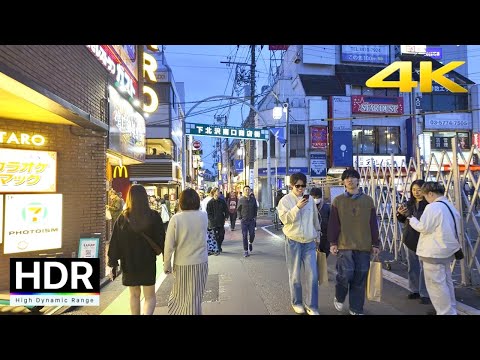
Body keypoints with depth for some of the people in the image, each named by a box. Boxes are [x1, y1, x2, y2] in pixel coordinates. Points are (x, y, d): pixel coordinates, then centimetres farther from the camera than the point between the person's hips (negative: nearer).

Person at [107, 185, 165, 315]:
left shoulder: (123, 218, -6)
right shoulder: (154, 216, -11)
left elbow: (115, 242, -4)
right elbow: (161, 240, -9)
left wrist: (113, 264, 4)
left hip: (128, 264, 2)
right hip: (148, 263, -2)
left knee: (134, 295, 21)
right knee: (150, 297, 9)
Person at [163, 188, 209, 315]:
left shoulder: (176, 219, -13)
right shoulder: (204, 216, -5)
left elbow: (169, 245, -11)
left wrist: (167, 265, 1)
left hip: (182, 264, -2)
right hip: (201, 262, 2)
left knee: (181, 295, 18)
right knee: (195, 296, 19)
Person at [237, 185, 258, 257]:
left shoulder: (253, 199, 3)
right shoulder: (241, 200, -2)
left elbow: (255, 208, 12)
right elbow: (238, 210, 4)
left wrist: (255, 216, 5)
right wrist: (240, 218, -2)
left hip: (252, 220, 2)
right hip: (244, 220, -1)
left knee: (252, 234, 4)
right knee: (244, 236, 1)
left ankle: (250, 243, 37)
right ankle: (245, 251, 9)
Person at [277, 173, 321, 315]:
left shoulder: (310, 199, 7)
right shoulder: (285, 200, -4)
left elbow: (315, 219, 16)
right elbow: (284, 218, -16)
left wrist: (317, 236, 20)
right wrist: (297, 207, -24)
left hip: (309, 242, 3)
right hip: (293, 242, -2)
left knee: (312, 275, -1)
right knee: (295, 274, 8)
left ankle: (312, 306, 13)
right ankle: (296, 302, 26)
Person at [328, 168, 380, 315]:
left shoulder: (368, 200, 7)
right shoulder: (338, 201, 3)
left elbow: (373, 224, 8)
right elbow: (333, 224, 1)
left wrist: (375, 244, 6)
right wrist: (332, 243, -4)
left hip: (364, 246, 2)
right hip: (344, 245, -2)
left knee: (360, 278, 6)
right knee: (346, 273, -9)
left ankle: (356, 309, 21)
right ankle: (339, 298, 21)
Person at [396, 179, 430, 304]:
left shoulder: (430, 204, -11)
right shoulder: (409, 203, 8)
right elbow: (403, 220, 17)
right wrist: (400, 213, -3)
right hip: (409, 239, 6)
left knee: (423, 268, -2)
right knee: (412, 267, 15)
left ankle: (424, 294, 11)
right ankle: (414, 290, 29)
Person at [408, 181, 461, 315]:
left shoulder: (432, 207, -21)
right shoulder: (451, 206, 11)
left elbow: (423, 228, -19)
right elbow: (445, 227, 19)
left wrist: (412, 220, -3)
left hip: (434, 252, -10)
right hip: (447, 250, 10)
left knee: (436, 284, 0)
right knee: (446, 281, 22)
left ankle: (446, 312, 6)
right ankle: (451, 310, 34)